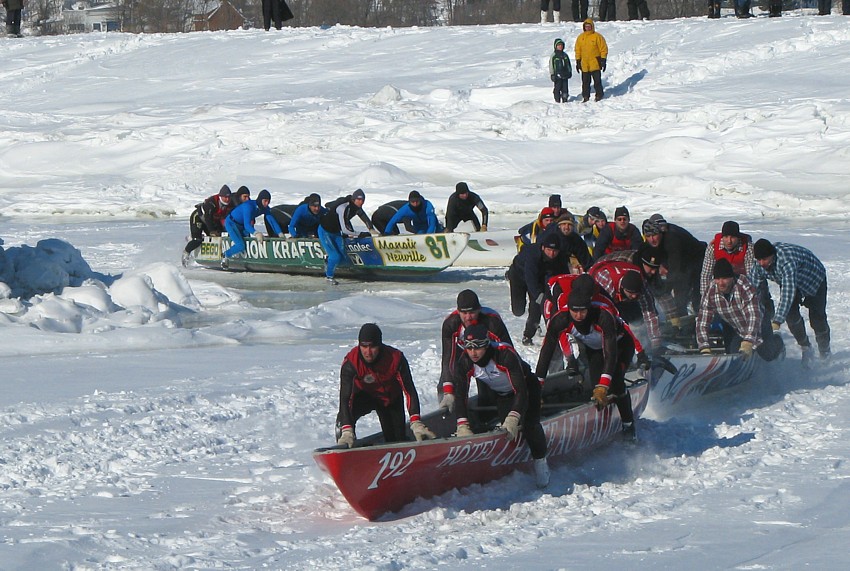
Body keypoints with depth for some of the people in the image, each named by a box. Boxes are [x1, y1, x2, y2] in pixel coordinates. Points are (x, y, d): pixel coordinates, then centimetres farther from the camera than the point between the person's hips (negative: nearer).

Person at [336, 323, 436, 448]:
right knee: (344, 418, -30)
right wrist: (347, 431, -51)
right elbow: (344, 397, -38)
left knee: (398, 441, 1)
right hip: (363, 395, -1)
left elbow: (409, 391, -30)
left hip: (391, 398, 1)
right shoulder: (350, 362, -33)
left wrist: (416, 424, -43)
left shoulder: (396, 358, -32)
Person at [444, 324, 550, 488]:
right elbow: (460, 395, -28)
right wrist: (462, 426, -40)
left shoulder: (506, 355, -39)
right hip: (501, 393, 4)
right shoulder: (465, 363, -26)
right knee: (508, 429, -16)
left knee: (530, 424, -22)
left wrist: (513, 418, -53)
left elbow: (521, 390, -41)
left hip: (527, 386, -4)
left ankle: (540, 462, -3)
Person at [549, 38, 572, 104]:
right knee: (557, 88, -3)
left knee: (565, 88, 5)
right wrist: (552, 75, -8)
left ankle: (565, 100, 12)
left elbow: (569, 64, 21)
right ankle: (557, 100, 3)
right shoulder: (553, 56, -3)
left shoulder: (565, 55, 11)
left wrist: (570, 72, 20)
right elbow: (551, 66, -4)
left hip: (565, 75, 4)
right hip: (557, 75, -4)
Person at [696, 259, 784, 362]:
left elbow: (754, 316, -44)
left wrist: (747, 344, -55)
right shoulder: (711, 293, -22)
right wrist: (705, 349, -29)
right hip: (736, 332, 4)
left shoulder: (745, 287, -36)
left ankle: (776, 342, 30)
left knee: (768, 355, -8)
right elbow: (702, 322, -18)